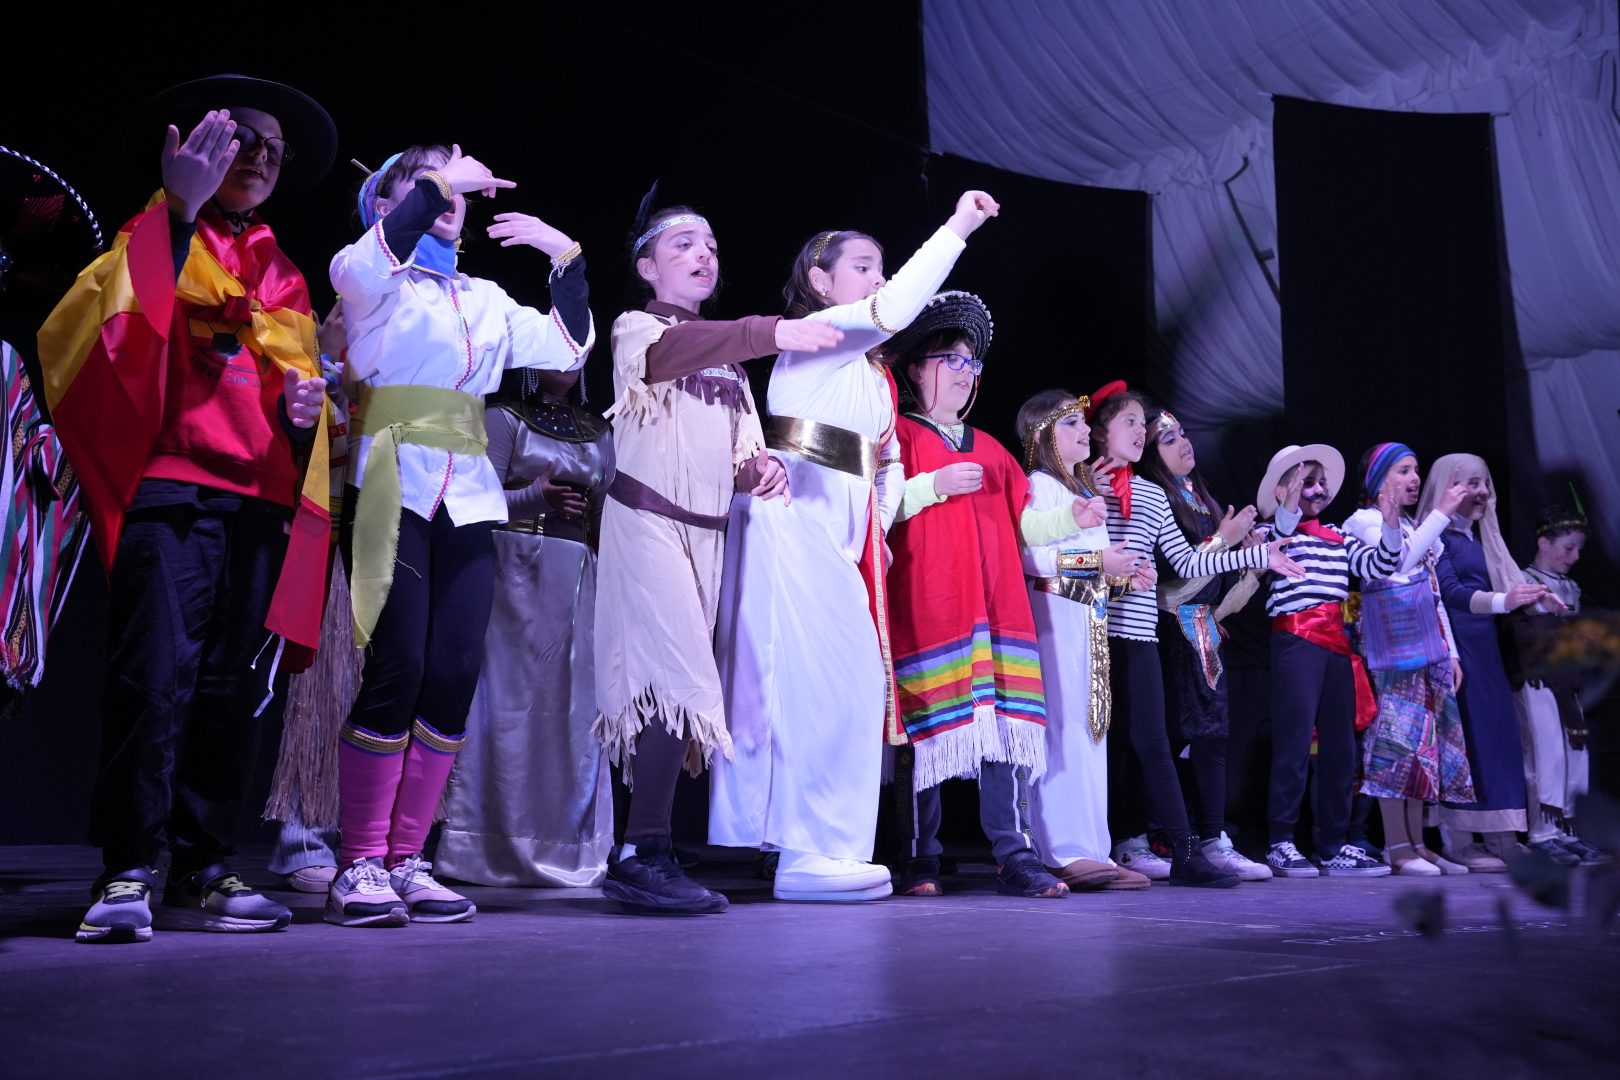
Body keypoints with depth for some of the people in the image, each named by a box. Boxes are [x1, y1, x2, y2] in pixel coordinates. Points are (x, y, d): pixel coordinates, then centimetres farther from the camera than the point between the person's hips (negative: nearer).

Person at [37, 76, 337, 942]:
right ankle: (127, 872, -7)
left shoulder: (285, 279, 25)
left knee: (235, 690, 1)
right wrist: (180, 207, -16)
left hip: (261, 498, 4)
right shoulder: (157, 239, 12)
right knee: (156, 674, -14)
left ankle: (202, 871, 7)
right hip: (170, 484, -4)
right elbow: (116, 310, -9)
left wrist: (306, 410, 3)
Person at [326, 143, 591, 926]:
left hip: (465, 502, 5)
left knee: (454, 675, -2)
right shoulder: (366, 276, 8)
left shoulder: (484, 300, 23)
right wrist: (442, 178, -6)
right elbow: (388, 245, -17)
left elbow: (566, 347, 18)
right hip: (393, 492, -5)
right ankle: (358, 867, -3)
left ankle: (405, 859, 7)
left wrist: (565, 256, 12)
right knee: (397, 669, -14)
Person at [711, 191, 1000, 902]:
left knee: (855, 681, 6)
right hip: (793, 517, -9)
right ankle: (811, 852, -10)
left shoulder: (872, 371, 26)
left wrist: (880, 522, 7)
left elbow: (890, 456, 25)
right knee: (821, 677, -14)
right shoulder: (815, 331, 0)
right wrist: (957, 229, -13)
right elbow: (894, 309, -18)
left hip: (844, 531, 9)